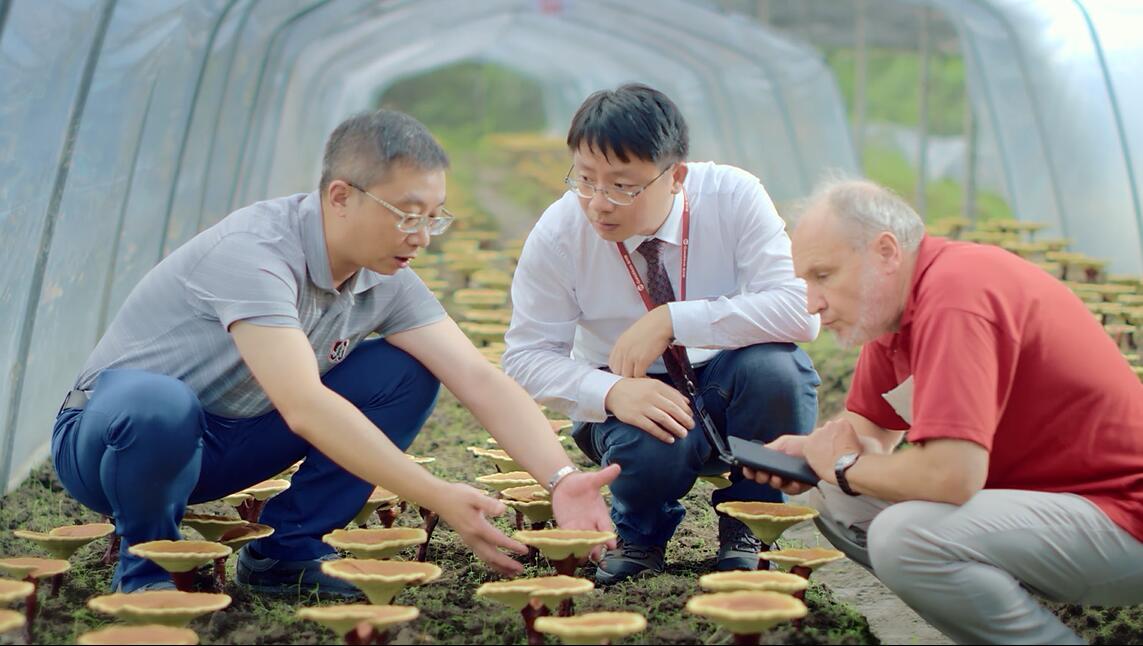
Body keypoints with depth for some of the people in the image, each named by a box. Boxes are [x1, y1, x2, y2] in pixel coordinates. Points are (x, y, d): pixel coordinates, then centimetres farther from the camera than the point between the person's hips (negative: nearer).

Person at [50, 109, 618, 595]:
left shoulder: (388, 281, -7)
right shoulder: (253, 251, -31)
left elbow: (479, 380, -14)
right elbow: (303, 407, -40)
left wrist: (562, 479, -30)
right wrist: (441, 500, -42)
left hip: (227, 443, 6)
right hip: (110, 433, -6)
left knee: (407, 374, -10)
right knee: (158, 407, -42)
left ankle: (286, 549, -2)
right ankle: (147, 560, -10)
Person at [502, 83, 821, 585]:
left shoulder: (734, 197, -18)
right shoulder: (558, 231, -15)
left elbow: (801, 310, -27)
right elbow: (526, 355, -11)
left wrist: (673, 320, -35)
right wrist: (611, 391, -31)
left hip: (733, 390, 1)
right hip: (635, 398, -1)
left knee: (773, 366, -33)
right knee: (649, 445, -35)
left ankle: (745, 527, -3)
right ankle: (640, 535, 5)